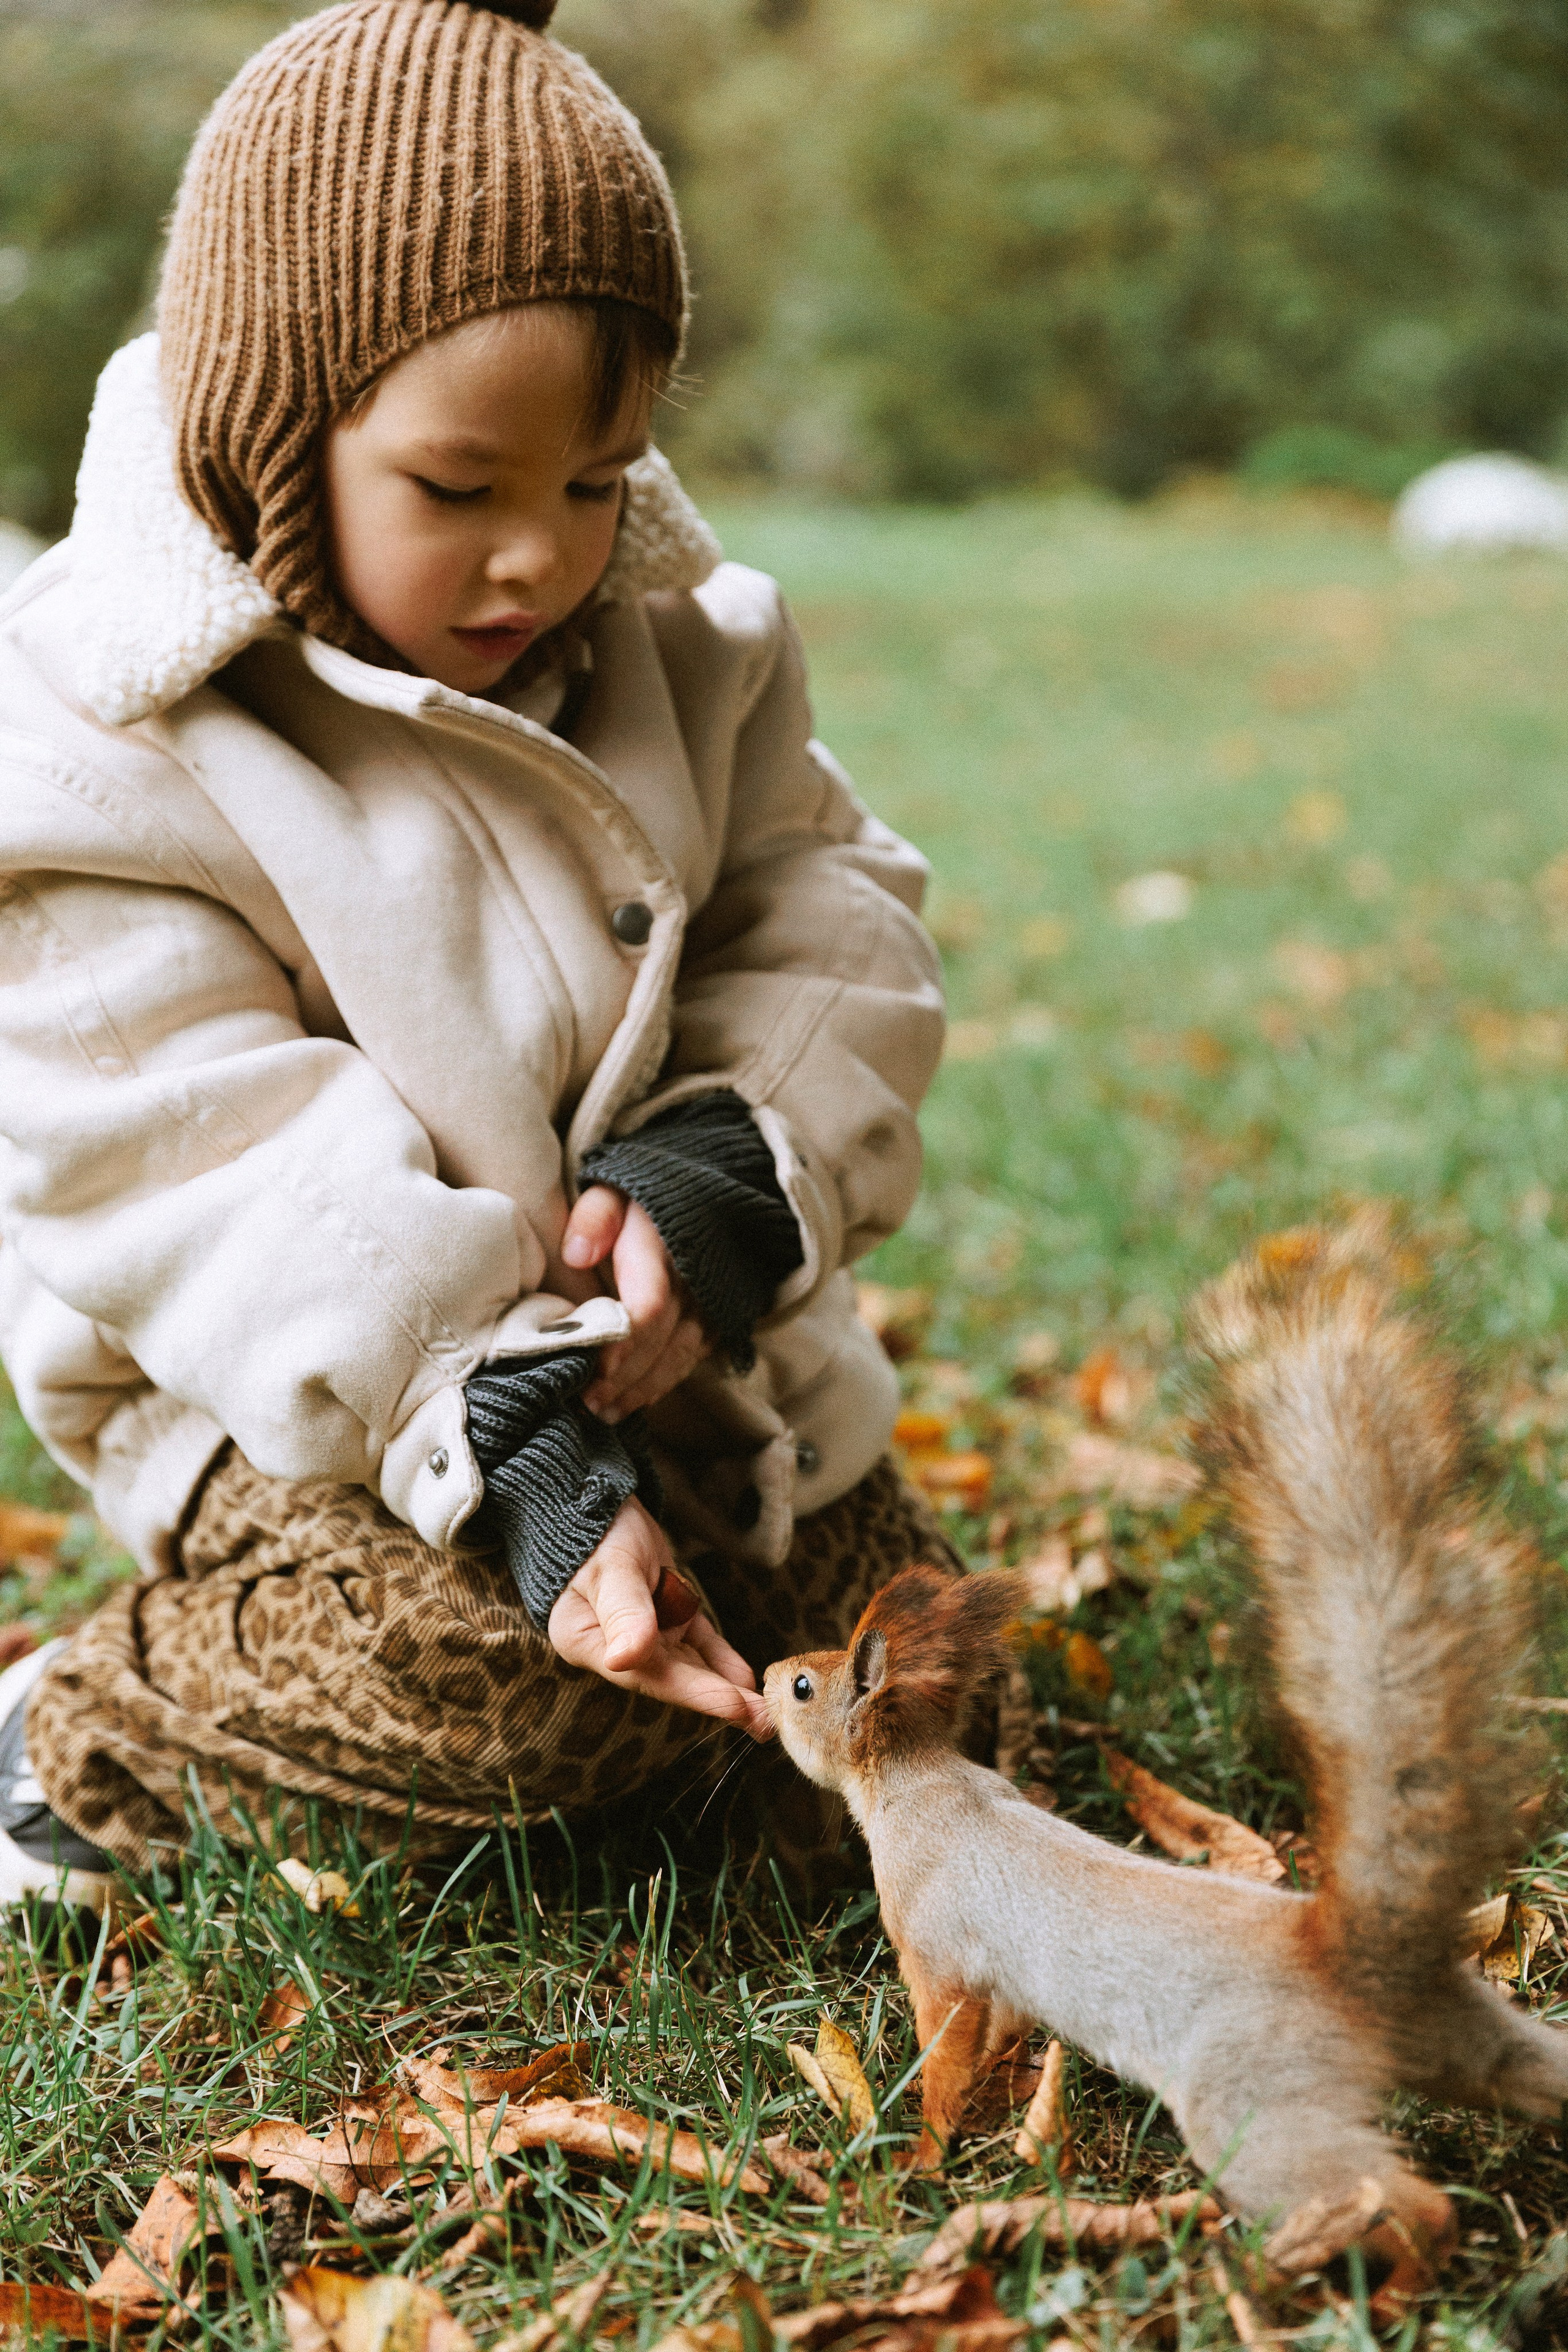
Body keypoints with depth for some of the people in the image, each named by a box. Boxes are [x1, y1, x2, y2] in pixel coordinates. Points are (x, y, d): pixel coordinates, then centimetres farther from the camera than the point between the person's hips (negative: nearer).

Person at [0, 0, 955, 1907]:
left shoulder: (673, 643, -2)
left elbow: (822, 914, -1)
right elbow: (212, 1174, -26)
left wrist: (734, 1173, -23)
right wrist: (507, 1454, -35)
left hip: (670, 1328, 6)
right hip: (295, 1390, -6)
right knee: (490, 1692, -29)